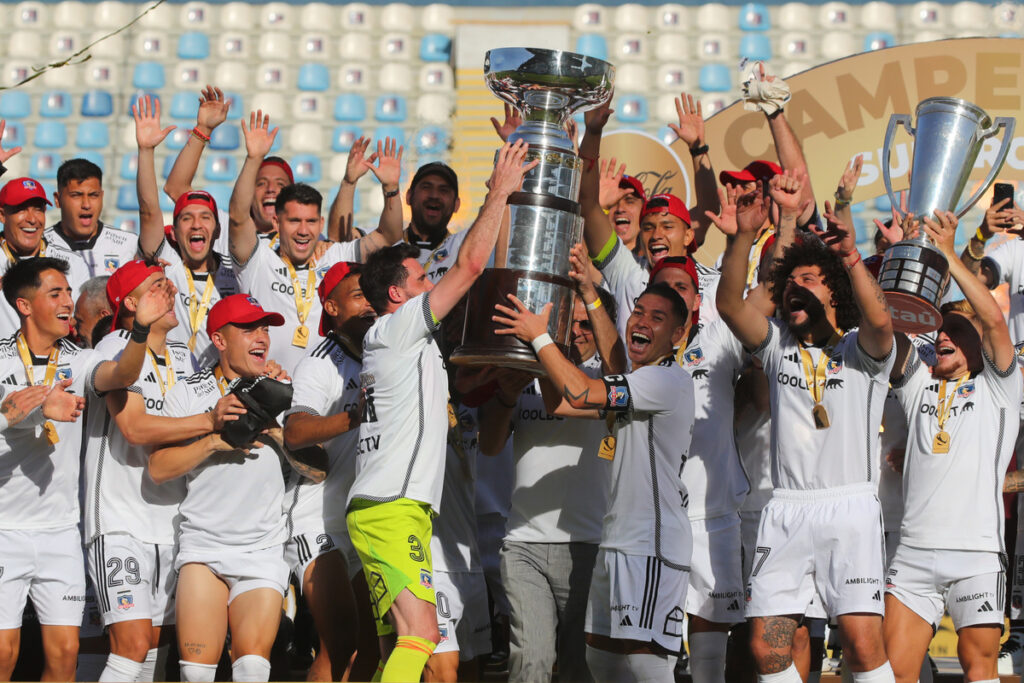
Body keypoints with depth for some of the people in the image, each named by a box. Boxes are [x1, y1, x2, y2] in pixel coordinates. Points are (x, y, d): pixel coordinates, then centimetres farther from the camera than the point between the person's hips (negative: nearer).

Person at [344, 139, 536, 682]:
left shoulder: (404, 341, 24)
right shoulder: (396, 328, -2)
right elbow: (470, 265, -8)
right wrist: (500, 192, 1)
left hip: (382, 510, 10)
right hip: (392, 510, -10)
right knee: (419, 635, -21)